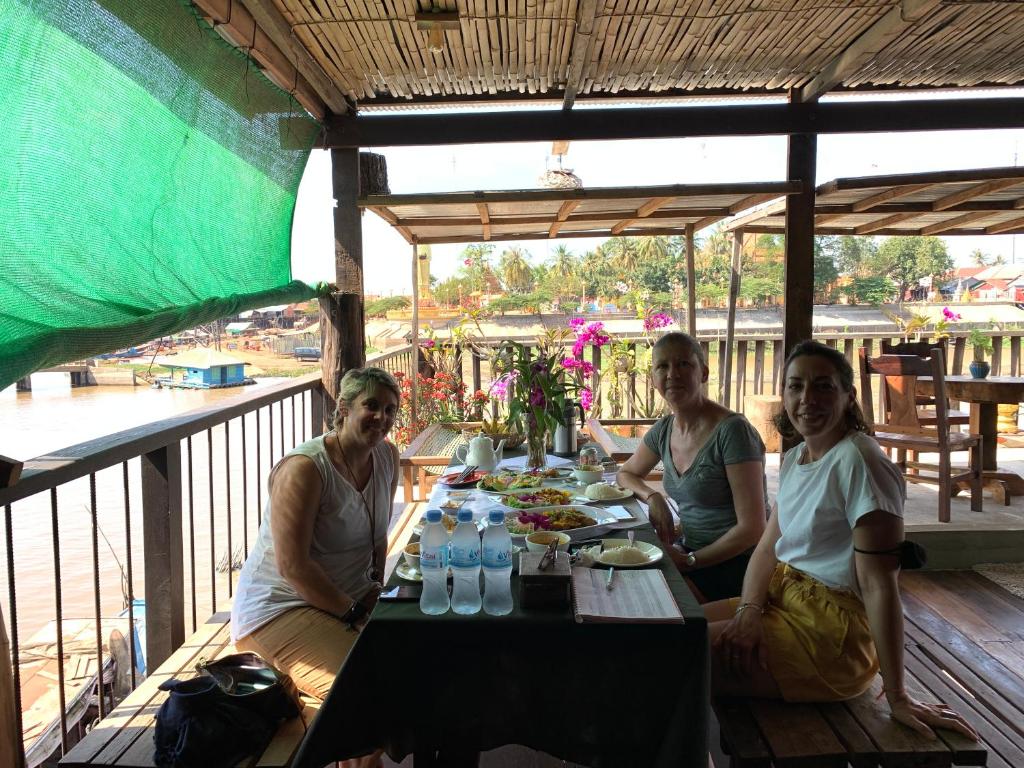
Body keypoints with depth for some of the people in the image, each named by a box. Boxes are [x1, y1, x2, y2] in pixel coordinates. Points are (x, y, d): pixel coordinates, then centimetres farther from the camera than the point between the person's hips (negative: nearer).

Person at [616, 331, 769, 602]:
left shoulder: (733, 432, -18)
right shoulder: (664, 430, 3)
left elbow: (751, 529, -19)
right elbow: (626, 473, 21)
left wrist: (689, 561, -14)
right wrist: (653, 497, 0)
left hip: (733, 563, -7)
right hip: (689, 551, 7)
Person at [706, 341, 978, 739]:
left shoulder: (859, 463, -20)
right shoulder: (795, 458, 8)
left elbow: (879, 585, -22)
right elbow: (768, 547, 6)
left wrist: (897, 696, -20)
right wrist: (749, 610, -12)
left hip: (834, 632, -8)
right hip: (785, 599, 8)